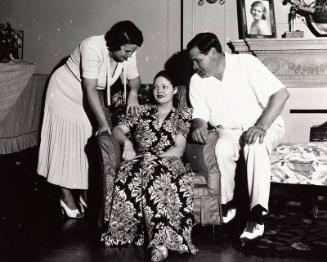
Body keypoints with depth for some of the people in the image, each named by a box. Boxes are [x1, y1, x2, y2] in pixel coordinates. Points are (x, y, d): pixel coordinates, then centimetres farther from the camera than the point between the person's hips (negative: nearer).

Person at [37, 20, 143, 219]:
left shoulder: (128, 54, -16)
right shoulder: (93, 48, -35)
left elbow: (134, 78, 1)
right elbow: (90, 89, -37)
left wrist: (133, 93, -22)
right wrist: (103, 123, -38)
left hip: (89, 98, 6)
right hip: (66, 94, -6)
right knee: (67, 144, -2)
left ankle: (86, 193, 14)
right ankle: (66, 197, 8)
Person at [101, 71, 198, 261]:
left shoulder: (183, 116, 16)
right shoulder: (144, 112, 26)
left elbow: (179, 150, 2)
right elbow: (117, 129, 20)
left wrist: (154, 157, -13)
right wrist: (127, 141, -3)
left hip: (168, 163, -2)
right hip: (140, 161, 3)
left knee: (153, 169, -40)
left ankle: (160, 243, -47)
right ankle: (161, 241, -40)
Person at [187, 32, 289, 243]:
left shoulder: (246, 63, -12)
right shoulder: (197, 81, 3)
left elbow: (281, 93, -16)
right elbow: (200, 115, 7)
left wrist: (262, 125, -28)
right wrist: (199, 126, -19)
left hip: (265, 125, -3)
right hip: (228, 131, 3)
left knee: (255, 145, -37)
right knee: (223, 149, -32)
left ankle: (257, 215, -34)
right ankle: (227, 205, -13)